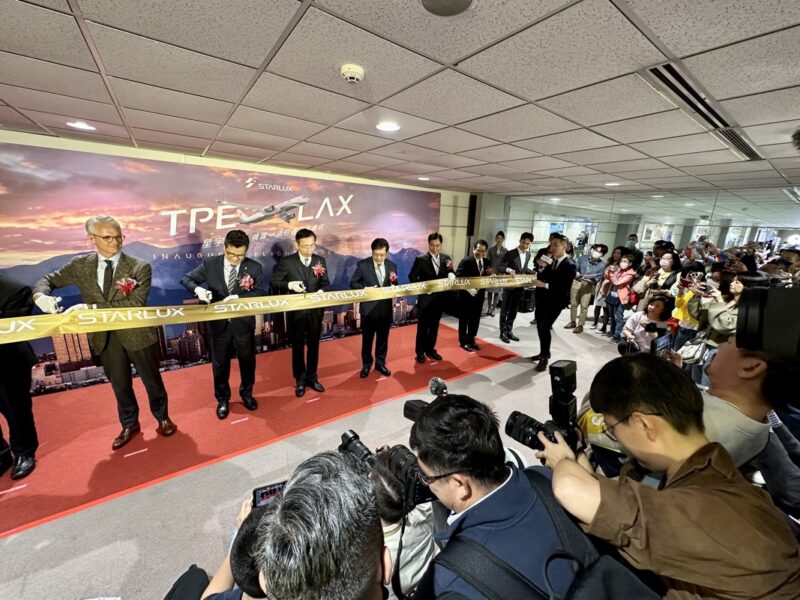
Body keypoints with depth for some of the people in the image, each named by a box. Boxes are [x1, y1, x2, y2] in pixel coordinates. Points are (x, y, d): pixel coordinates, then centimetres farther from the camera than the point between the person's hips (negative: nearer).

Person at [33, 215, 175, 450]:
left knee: (151, 379, 12)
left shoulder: (140, 267, -12)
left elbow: (135, 303, -21)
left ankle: (162, 418, 35)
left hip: (136, 332, -3)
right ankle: (129, 425, 39)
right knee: (119, 384, 18)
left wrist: (92, 307, -24)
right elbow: (49, 280, 11)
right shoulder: (80, 265, 0)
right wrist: (40, 295, -12)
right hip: (104, 336, 4)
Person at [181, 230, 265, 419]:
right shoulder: (209, 263, -6)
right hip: (219, 323, 1)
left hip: (244, 323, 0)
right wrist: (198, 289, -23)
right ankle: (222, 399, 35)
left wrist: (238, 297, -26)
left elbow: (261, 293, -10)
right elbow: (185, 279, -1)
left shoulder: (254, 267, -8)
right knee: (220, 363, 15)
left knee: (247, 360, 15)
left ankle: (246, 393, 39)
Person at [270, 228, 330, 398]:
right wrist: (289, 284, -23)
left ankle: (312, 378, 28)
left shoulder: (320, 261, 4)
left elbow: (326, 283, 6)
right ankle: (300, 380, 26)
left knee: (313, 345, 12)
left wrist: (321, 291, -16)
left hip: (315, 310, 2)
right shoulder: (287, 261, -5)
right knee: (298, 346, 10)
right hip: (296, 311, -2)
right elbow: (273, 282, -5)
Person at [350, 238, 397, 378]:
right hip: (369, 308, -2)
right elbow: (353, 283, -3)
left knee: (383, 339, 15)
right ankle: (366, 365, 31)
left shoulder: (392, 265, 3)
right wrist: (365, 289, -19)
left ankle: (380, 364, 33)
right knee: (367, 339, 12)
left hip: (385, 308, 3)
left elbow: (395, 285, 10)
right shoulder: (362, 265, -7)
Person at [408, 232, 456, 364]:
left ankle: (430, 349, 31)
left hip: (439, 298, 4)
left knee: (434, 326, 15)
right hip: (425, 299, -4)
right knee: (422, 327, 7)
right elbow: (412, 277, -7)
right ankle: (420, 352, 20)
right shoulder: (420, 259, -9)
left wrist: (451, 275, -17)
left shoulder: (446, 258, 3)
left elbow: (450, 273, 7)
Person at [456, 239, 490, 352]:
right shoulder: (466, 261, -14)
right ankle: (463, 341, 23)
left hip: (479, 295, 6)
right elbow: (458, 277, -19)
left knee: (475, 320, 16)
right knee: (464, 320, 8)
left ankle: (471, 340, 32)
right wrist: (468, 288, -26)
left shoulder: (486, 262, 5)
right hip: (466, 295, -6)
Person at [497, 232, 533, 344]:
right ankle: (503, 333, 13)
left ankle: (509, 331, 25)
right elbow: (500, 267, -16)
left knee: (513, 310, 14)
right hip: (509, 286, -5)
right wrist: (508, 269, -34)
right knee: (505, 310, 4)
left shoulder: (529, 255, 7)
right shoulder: (510, 253, -11)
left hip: (520, 287, 6)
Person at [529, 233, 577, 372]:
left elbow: (565, 288, -19)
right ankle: (543, 353, 30)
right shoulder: (551, 261, 7)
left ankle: (545, 358, 2)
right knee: (540, 327, 13)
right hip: (542, 299, 7)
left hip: (555, 302, -7)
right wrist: (542, 269, -9)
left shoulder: (569, 265, -13)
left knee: (545, 328, -12)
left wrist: (545, 285, -27)